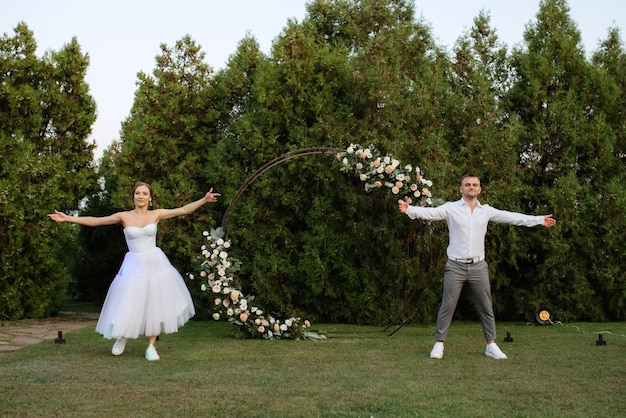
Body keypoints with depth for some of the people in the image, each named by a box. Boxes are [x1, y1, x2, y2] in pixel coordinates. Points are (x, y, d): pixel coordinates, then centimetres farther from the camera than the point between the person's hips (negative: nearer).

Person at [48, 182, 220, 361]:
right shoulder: (124, 216, -1)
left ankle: (151, 346, 13)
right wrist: (67, 218, -5)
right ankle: (122, 337, 28)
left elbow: (184, 210, 2)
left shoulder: (156, 214, 2)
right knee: (129, 304, -1)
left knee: (155, 304, 2)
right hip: (134, 265, -1)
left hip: (155, 263, 1)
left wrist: (204, 199, -5)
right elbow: (95, 221, -1)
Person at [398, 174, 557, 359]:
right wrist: (408, 209, -33)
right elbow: (429, 212, -15)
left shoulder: (486, 210, 7)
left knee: (486, 307, 8)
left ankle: (491, 345, 17)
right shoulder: (451, 208, -2)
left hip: (478, 266, 3)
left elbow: (512, 217, 12)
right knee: (447, 306, 0)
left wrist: (540, 220, 12)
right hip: (455, 266, -3)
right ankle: (439, 344, 10)